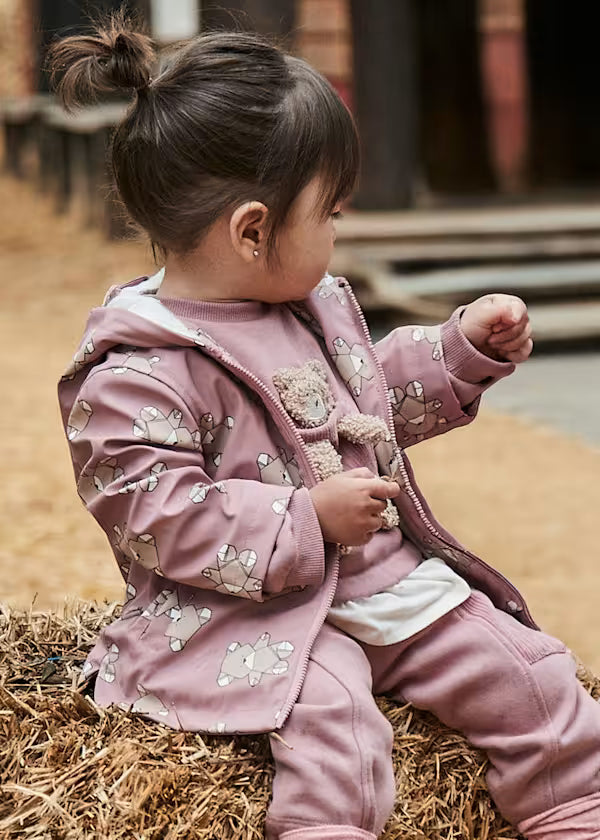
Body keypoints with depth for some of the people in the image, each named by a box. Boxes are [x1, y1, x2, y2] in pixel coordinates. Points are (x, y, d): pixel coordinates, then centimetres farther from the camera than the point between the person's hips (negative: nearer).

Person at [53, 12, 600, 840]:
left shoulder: (317, 306, 11)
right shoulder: (137, 376, -17)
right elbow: (159, 519, -22)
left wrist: (464, 348, 15)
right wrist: (308, 521, -22)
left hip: (395, 576, 8)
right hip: (263, 612, -7)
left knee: (531, 678, 3)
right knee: (331, 717, -34)